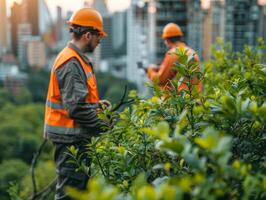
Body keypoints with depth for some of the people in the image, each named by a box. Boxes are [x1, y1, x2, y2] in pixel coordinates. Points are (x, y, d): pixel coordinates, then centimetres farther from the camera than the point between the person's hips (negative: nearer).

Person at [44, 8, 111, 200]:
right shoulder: (71, 63, -19)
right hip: (70, 137, -10)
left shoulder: (76, 59, 14)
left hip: (76, 135, 10)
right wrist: (102, 125, -14)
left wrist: (96, 104, 11)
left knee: (81, 183, 17)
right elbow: (76, 108, -25)